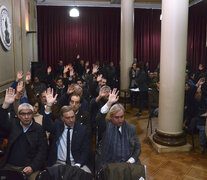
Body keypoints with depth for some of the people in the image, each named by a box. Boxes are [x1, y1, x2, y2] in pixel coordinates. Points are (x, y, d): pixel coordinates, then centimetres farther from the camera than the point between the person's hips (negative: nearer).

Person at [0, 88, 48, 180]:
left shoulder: (38, 129, 2)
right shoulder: (13, 124, 9)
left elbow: (42, 151, -1)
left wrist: (32, 167, -13)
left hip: (29, 168, -1)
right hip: (9, 166, 2)